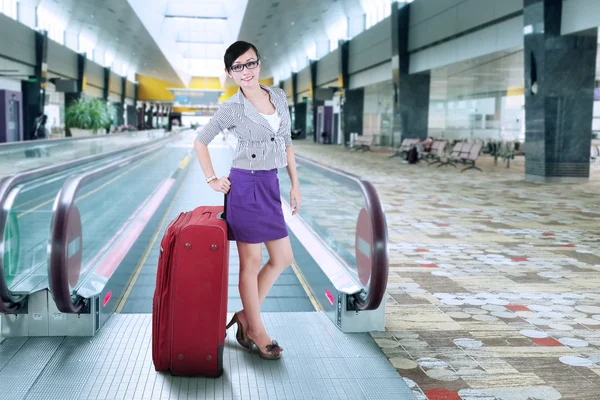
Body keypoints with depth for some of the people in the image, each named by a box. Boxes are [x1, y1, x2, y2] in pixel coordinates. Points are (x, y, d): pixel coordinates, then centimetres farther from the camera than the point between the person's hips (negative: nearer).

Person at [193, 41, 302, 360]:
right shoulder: (232, 108, -7)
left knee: (283, 259, 10)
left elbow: (287, 143, 13)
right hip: (245, 186, -6)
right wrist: (212, 180, 0)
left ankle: (245, 314, 24)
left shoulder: (279, 96, 7)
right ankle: (255, 330, 17)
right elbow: (200, 142, 2)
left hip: (270, 186, 6)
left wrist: (295, 184, 11)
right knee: (251, 262, 3)